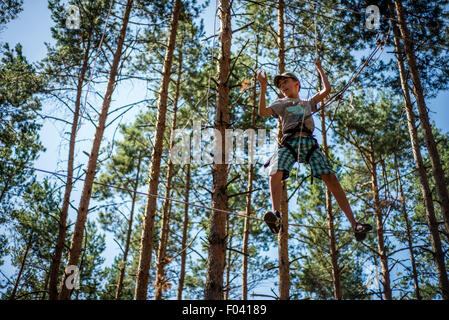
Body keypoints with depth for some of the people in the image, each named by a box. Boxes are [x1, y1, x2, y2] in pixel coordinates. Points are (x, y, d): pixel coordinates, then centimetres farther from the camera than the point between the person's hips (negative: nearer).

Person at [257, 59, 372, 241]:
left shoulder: (308, 103, 35)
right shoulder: (281, 104, 29)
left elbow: (326, 90, 26)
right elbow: (262, 112, 12)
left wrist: (319, 69, 37)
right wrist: (263, 88, 6)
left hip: (309, 142, 1)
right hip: (289, 142, -1)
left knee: (330, 178, -18)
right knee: (275, 173, -32)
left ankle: (354, 223, -23)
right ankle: (276, 215, -48)